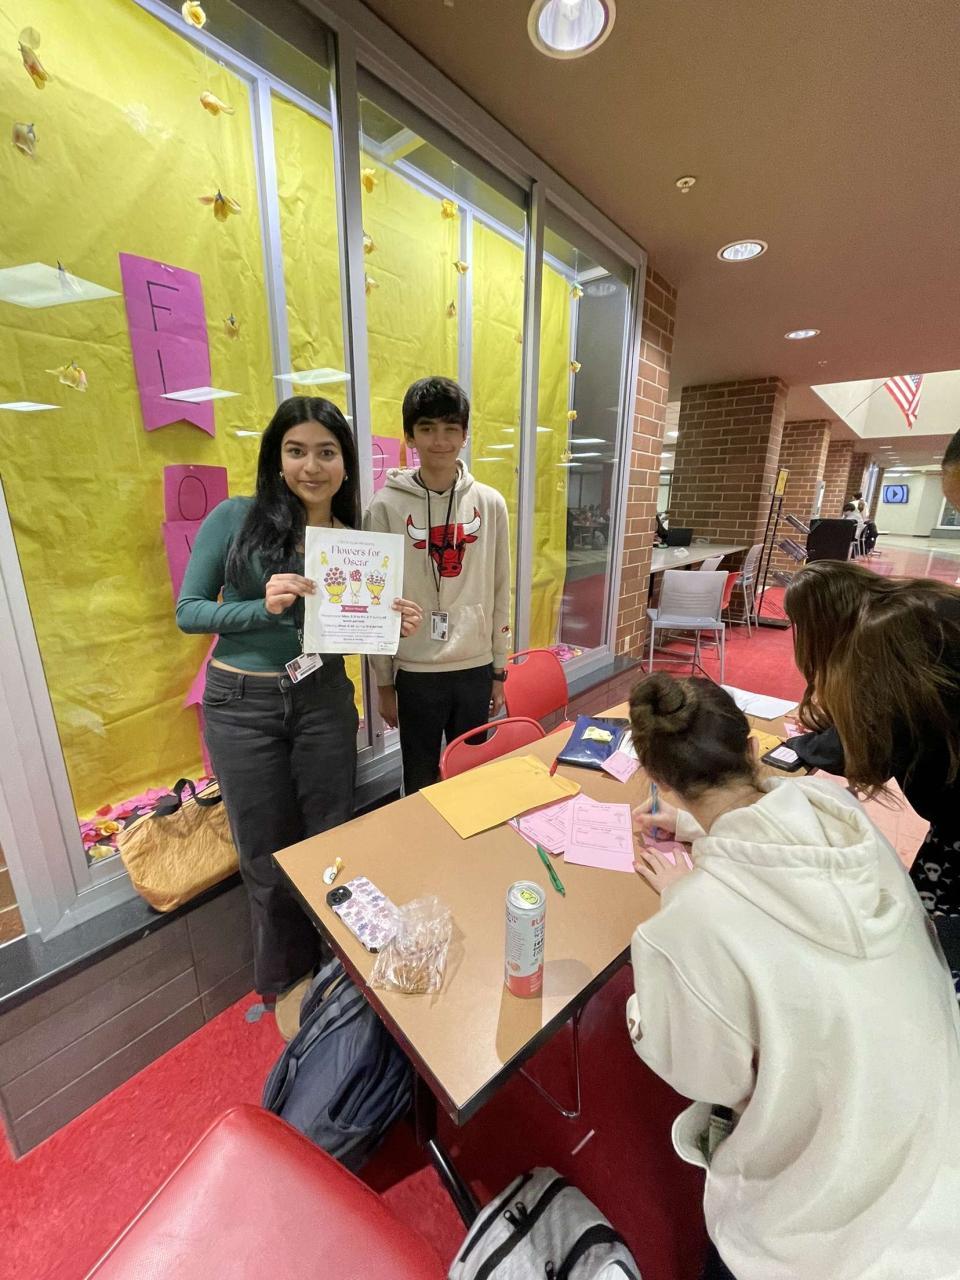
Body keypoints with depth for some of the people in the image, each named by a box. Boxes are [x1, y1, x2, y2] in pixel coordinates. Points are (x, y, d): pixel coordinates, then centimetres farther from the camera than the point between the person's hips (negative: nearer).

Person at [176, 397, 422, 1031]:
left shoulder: (356, 539, 1)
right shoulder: (235, 517, -6)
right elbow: (189, 611, -5)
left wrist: (395, 622, -14)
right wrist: (263, 606, -22)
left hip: (323, 699, 2)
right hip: (242, 704, -1)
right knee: (268, 852, 13)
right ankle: (285, 976, 42)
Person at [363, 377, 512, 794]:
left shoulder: (490, 503, 1)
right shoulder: (387, 506, -6)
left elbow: (499, 594, 5)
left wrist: (499, 670, 6)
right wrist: (384, 682, -1)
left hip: (476, 667, 2)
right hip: (415, 672, -2)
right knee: (420, 783, 15)